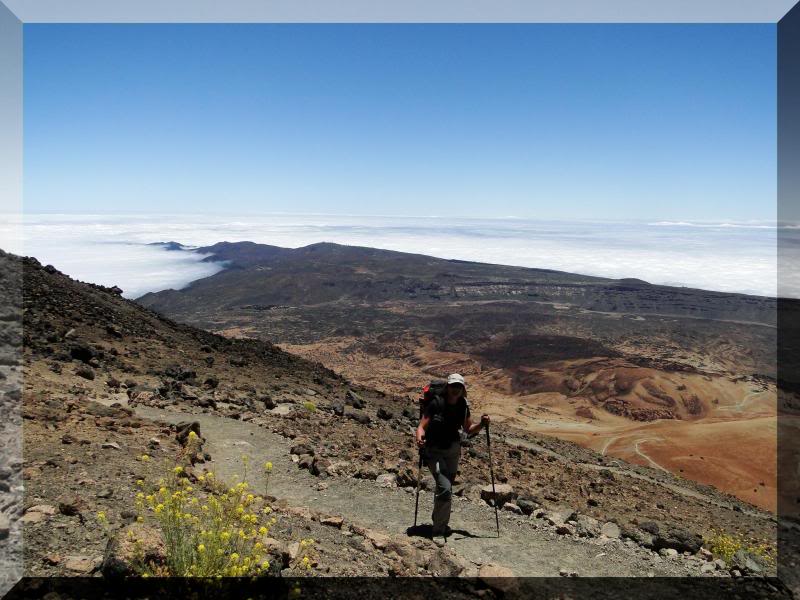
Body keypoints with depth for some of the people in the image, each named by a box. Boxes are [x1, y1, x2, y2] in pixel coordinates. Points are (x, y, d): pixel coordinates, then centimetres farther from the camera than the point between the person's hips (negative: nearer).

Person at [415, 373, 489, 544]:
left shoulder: (463, 406, -3)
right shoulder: (436, 403, -18)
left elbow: (468, 429, 9)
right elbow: (422, 426, -18)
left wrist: (481, 424, -10)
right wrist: (420, 439, -39)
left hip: (453, 450, 5)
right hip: (434, 451, -5)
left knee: (445, 488, 17)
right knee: (445, 488, -18)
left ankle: (440, 523, 39)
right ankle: (438, 530, -2)